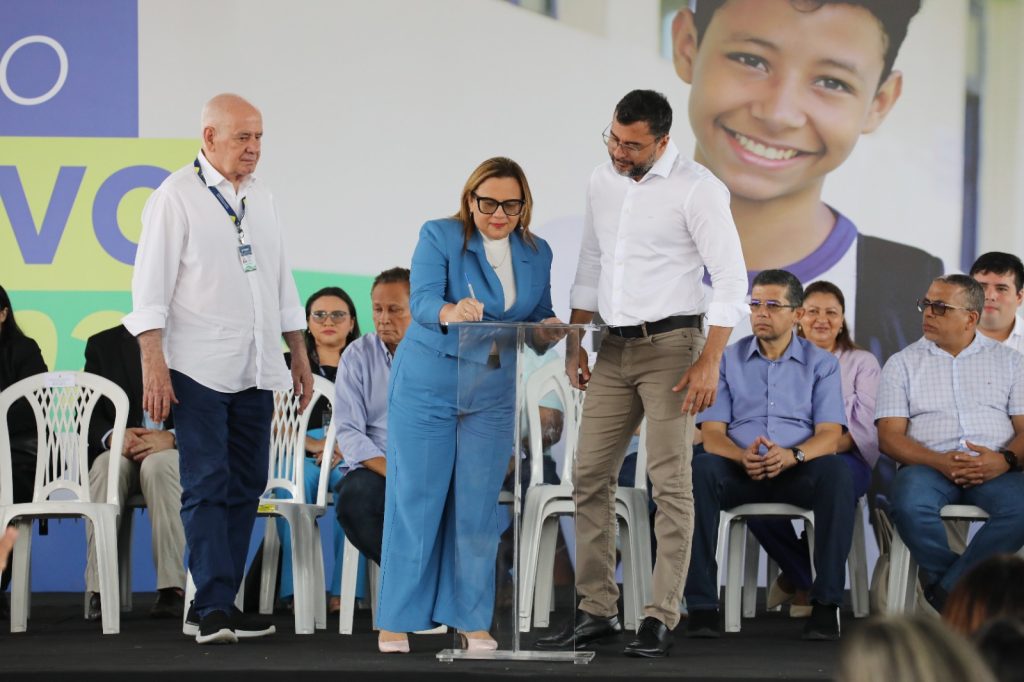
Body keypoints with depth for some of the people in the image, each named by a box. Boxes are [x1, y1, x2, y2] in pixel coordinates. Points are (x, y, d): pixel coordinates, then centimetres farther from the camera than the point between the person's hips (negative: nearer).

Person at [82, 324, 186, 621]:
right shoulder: (103, 344, 11)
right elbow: (88, 415, 5)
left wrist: (171, 437, -22)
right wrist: (113, 437, -18)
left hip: (175, 451, -2)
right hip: (122, 451, 2)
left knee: (158, 464, -36)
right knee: (106, 466, -33)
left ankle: (172, 588, -39)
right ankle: (99, 591, -36)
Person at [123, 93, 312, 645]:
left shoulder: (261, 199, 16)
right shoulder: (176, 196, -5)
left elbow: (281, 281, 23)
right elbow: (150, 284, -9)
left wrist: (299, 353, 20)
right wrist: (152, 363, -17)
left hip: (255, 372, 7)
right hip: (199, 370, -7)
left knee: (245, 487, 5)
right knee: (207, 486, -10)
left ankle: (214, 608, 11)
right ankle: (213, 608, -11)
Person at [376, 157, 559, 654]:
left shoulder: (537, 254, 6)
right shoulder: (439, 237, -7)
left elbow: (539, 317, 13)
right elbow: (421, 301, -20)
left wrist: (549, 328, -11)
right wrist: (451, 312, -43)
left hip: (493, 394, 4)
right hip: (427, 385, -4)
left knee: (478, 506, 4)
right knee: (416, 501, -1)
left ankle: (471, 619, 11)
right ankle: (396, 619, 5)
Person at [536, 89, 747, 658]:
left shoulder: (698, 189, -11)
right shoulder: (602, 180, 9)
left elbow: (732, 280, -12)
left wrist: (709, 362, -18)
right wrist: (576, 343, 14)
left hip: (671, 343, -7)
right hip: (615, 348, 7)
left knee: (671, 482, -7)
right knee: (591, 476, 4)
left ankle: (662, 617, -3)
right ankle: (596, 610, 10)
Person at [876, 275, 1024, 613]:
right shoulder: (902, 363, 15)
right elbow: (890, 436, 4)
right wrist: (939, 462, -14)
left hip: (994, 470, 1)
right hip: (929, 466, 0)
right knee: (910, 506, -36)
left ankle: (945, 591, -24)